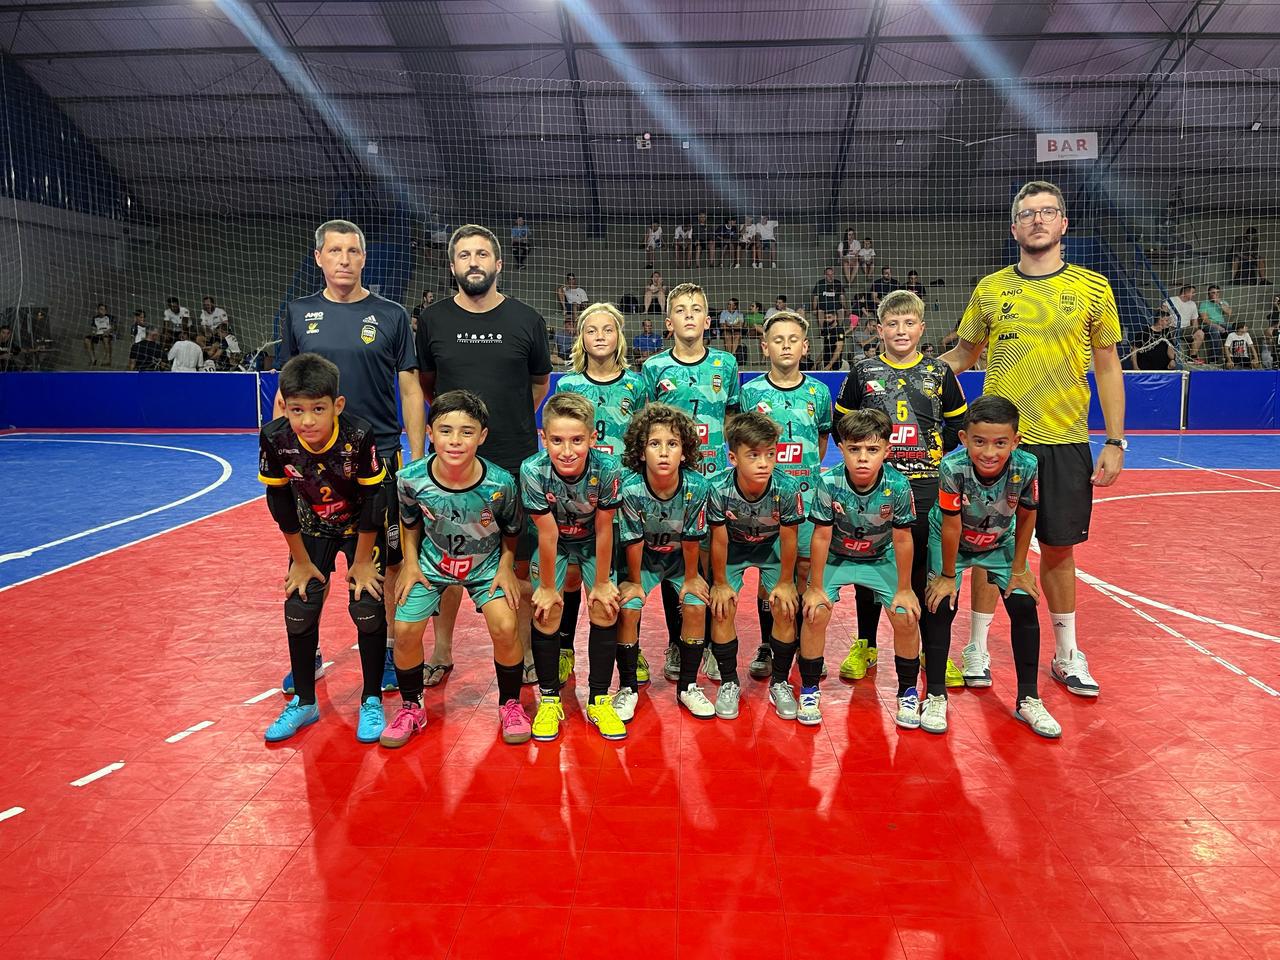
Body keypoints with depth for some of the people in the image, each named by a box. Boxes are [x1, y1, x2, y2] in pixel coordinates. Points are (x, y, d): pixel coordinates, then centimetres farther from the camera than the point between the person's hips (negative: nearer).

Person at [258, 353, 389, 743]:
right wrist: (301, 561, -4)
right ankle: (304, 703, 19)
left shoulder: (359, 435, -33)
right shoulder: (275, 438, -25)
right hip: (312, 531, 3)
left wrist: (361, 561, -14)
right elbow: (279, 501, -11)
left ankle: (371, 702, 9)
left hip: (362, 529, -3)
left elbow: (373, 499, -21)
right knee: (299, 610, 0)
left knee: (367, 608, -10)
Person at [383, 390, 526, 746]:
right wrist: (410, 562, -7)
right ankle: (411, 709, 19)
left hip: (486, 563, -1)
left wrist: (506, 567, -13)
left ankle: (510, 704, 10)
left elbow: (511, 531, -6)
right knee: (405, 631, -9)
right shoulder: (411, 479, -24)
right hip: (433, 562, 2)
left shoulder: (500, 483, -28)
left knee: (505, 628, -18)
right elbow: (410, 523, 0)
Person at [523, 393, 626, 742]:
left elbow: (603, 530, -20)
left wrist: (602, 583, -11)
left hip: (593, 543, 0)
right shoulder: (533, 471, -33)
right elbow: (547, 534, -23)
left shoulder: (608, 469, -33)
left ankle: (599, 700, 5)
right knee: (547, 611, -13)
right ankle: (548, 699, 7)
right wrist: (547, 586, -13)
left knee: (604, 608, -11)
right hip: (554, 544, 0)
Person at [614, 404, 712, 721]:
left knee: (696, 606, -16)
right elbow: (633, 541, -18)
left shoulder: (697, 486, -27)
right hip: (642, 559, -1)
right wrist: (634, 582, -8)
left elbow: (692, 538, -15)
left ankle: (687, 686, 5)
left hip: (680, 557, 1)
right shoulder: (630, 488, -30)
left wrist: (691, 578, -5)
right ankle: (627, 688, 1)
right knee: (628, 608, -18)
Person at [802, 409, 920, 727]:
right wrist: (815, 588, -13)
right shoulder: (829, 482, -28)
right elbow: (821, 536, -19)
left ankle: (908, 693, 12)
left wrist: (904, 590, -9)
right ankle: (809, 691, 4)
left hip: (881, 558, 1)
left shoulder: (897, 485, -26)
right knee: (815, 613, -17)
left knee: (906, 617, -12)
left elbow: (902, 539, -15)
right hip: (835, 557, 0)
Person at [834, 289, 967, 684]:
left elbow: (958, 425, 13)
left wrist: (937, 449, 0)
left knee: (925, 566, 4)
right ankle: (865, 645, 21)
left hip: (925, 486, 0)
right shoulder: (863, 372, 4)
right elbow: (840, 422, 10)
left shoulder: (939, 372, 6)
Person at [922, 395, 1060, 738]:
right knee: (941, 607, -11)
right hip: (950, 542, -2)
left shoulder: (1025, 467, -31)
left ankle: (1028, 700, 11)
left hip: (1000, 543, 2)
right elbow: (950, 526, -26)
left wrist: (1019, 569, -6)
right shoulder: (953, 467, -37)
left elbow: (1026, 517, -13)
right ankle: (935, 697, 5)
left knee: (1024, 606, -5)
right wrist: (948, 575, -15)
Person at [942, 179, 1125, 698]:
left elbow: (1108, 367, 5)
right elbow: (963, 354, 13)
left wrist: (1115, 442, 0)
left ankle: (1067, 654, 27)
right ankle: (977, 650, 20)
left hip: (1065, 442, 0)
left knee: (1058, 548, 10)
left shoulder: (1093, 288, 2)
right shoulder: (989, 290, 2)